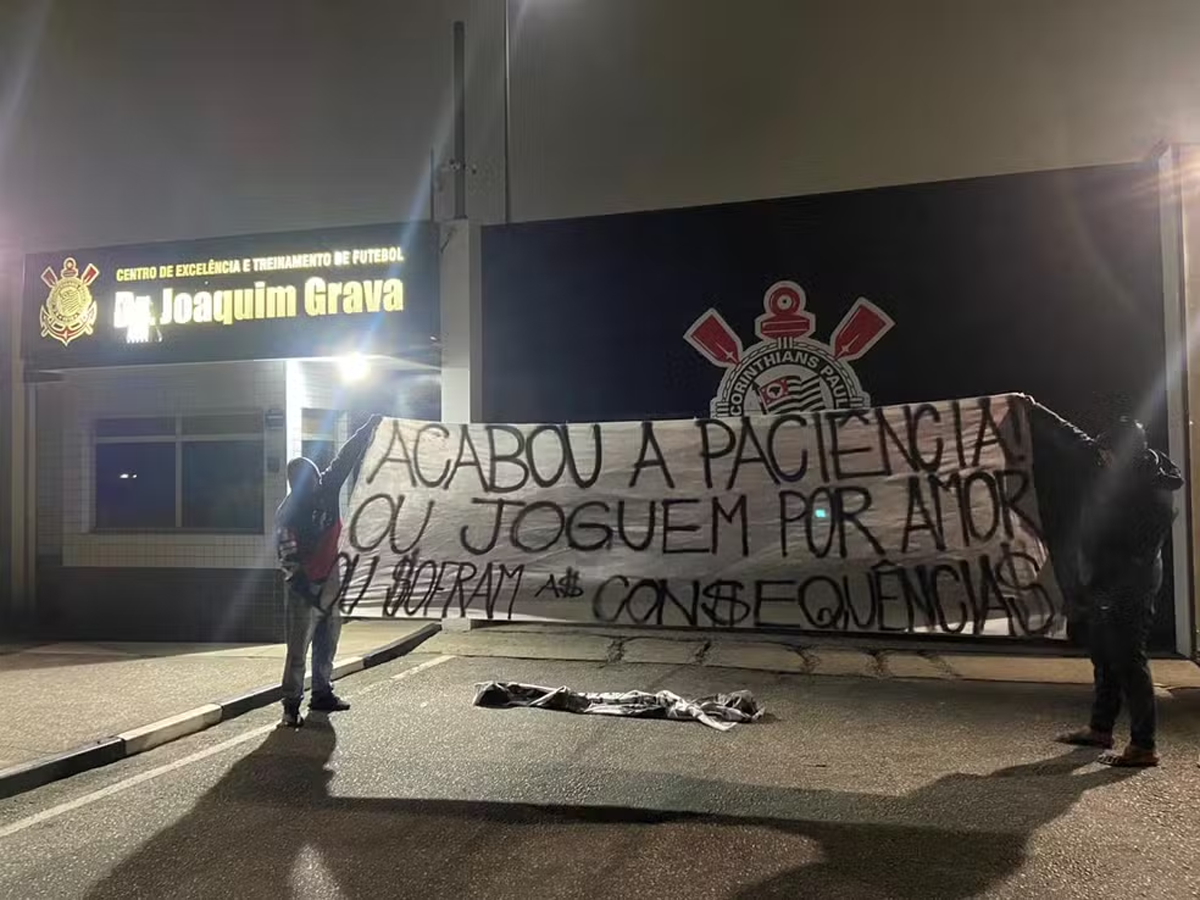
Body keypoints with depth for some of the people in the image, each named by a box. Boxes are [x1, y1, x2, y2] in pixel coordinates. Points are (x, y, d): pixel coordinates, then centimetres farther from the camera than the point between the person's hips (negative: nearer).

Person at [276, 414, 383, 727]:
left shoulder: (328, 488, 2)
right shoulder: (288, 512, -14)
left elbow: (346, 459, 10)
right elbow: (287, 556, -17)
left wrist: (369, 428, 12)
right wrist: (303, 588, -23)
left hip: (330, 581, 7)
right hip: (304, 587, -6)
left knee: (327, 643, 15)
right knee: (298, 649, -4)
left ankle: (322, 694, 27)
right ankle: (291, 705, 2)